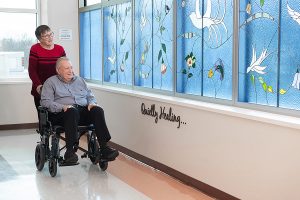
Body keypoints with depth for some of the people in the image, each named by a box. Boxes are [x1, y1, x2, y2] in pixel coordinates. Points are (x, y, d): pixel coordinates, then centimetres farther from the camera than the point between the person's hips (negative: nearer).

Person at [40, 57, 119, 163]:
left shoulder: (80, 80, 28)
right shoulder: (51, 82, 13)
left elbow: (90, 96, 27)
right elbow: (45, 102, 0)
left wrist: (92, 103, 2)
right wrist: (62, 107, -17)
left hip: (83, 110, 4)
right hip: (62, 113, -4)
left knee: (98, 110, -27)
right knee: (72, 111, -40)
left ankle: (104, 148, -34)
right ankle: (69, 151, -41)